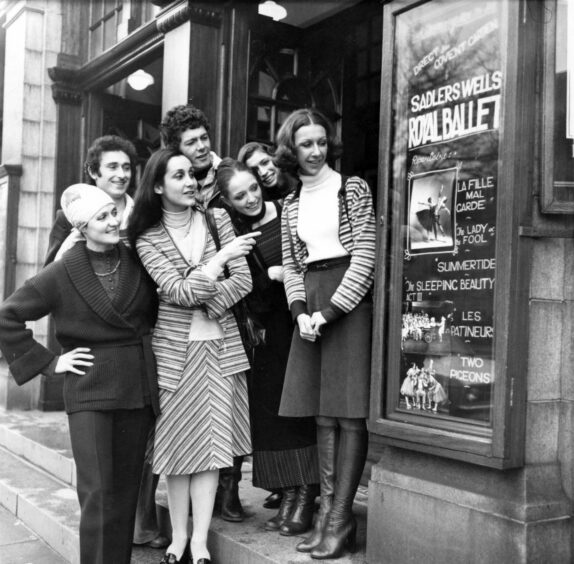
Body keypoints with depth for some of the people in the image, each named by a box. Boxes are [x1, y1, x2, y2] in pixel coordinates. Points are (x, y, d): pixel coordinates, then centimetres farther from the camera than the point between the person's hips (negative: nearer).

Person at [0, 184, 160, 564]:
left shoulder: (138, 262, 4)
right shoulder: (64, 273, -4)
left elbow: (157, 314, 23)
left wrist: (147, 348, 10)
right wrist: (48, 362, -3)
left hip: (139, 388, 3)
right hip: (90, 392, -3)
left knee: (126, 491, 9)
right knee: (98, 494, -7)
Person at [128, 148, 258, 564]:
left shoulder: (218, 219, 4)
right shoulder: (148, 239, -2)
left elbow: (243, 281, -2)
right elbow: (180, 291, -14)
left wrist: (202, 303, -11)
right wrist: (223, 255, -16)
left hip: (221, 345, 1)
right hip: (174, 347, -1)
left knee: (210, 441, 0)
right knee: (179, 441, 5)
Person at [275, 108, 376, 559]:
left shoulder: (353, 189, 1)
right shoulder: (291, 203, 16)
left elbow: (365, 255, -6)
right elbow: (291, 264, 15)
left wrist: (330, 311, -11)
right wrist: (301, 311, -3)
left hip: (350, 301, -5)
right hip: (311, 306, 5)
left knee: (350, 412, -6)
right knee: (322, 412, 4)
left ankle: (340, 517, -3)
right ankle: (328, 512, 9)